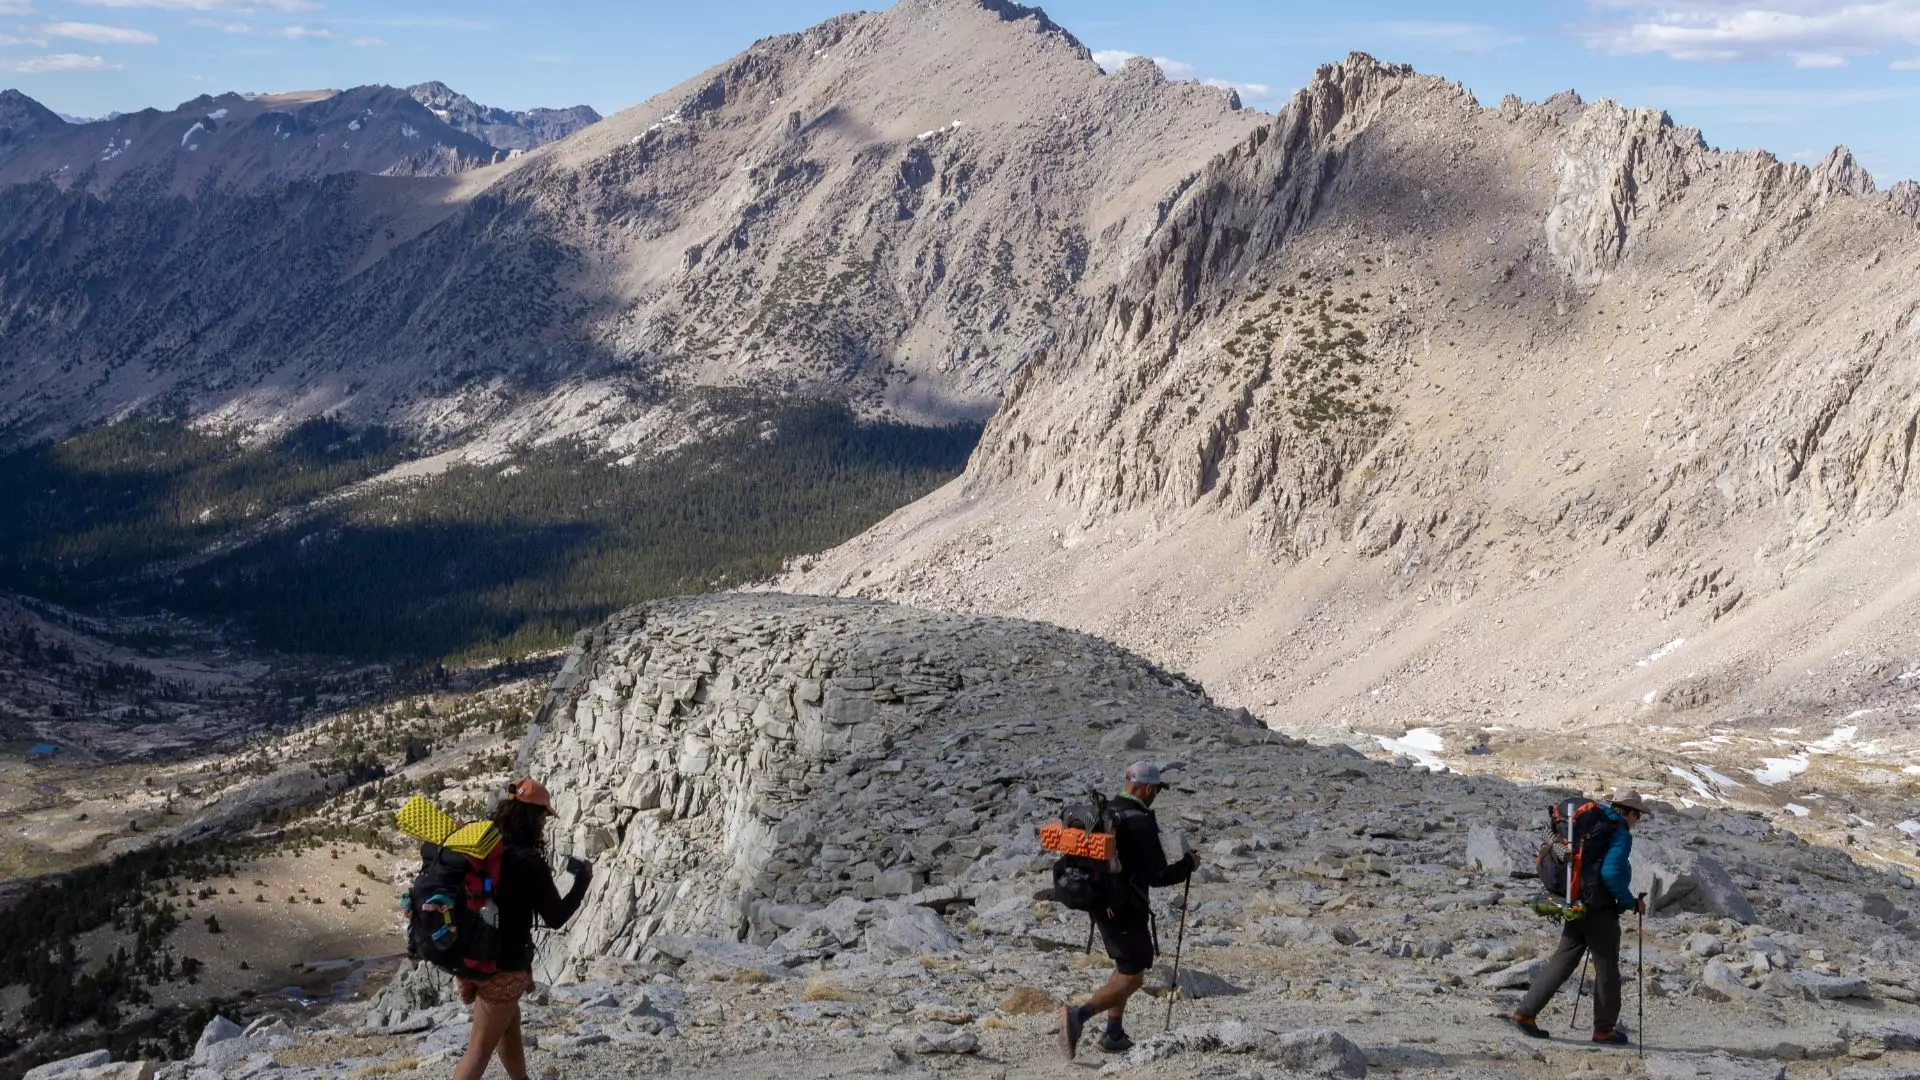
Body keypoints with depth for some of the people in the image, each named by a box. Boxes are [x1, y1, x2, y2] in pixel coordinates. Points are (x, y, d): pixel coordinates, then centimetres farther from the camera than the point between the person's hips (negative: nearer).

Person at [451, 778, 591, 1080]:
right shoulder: (528, 862, -19)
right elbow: (555, 916, -10)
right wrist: (583, 880, 2)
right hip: (503, 964, -7)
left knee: (509, 1025, 28)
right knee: (481, 1047, 0)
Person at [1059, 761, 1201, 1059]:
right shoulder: (1141, 822, -19)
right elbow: (1158, 876, -18)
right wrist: (1188, 864, -2)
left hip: (1100, 905, 9)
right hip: (1126, 910, -9)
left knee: (1125, 968, 24)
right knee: (1132, 978, -2)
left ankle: (1114, 1035, 24)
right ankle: (1078, 1015, -19)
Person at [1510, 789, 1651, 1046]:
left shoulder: (1589, 825, 12)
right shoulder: (1620, 834, -12)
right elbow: (1611, 873, -24)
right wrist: (1631, 902, -11)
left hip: (1575, 907, 7)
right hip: (1600, 911, -7)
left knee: (1563, 961, 10)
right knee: (1607, 969, 7)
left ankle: (1525, 1012, 4)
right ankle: (1604, 1029, 18)